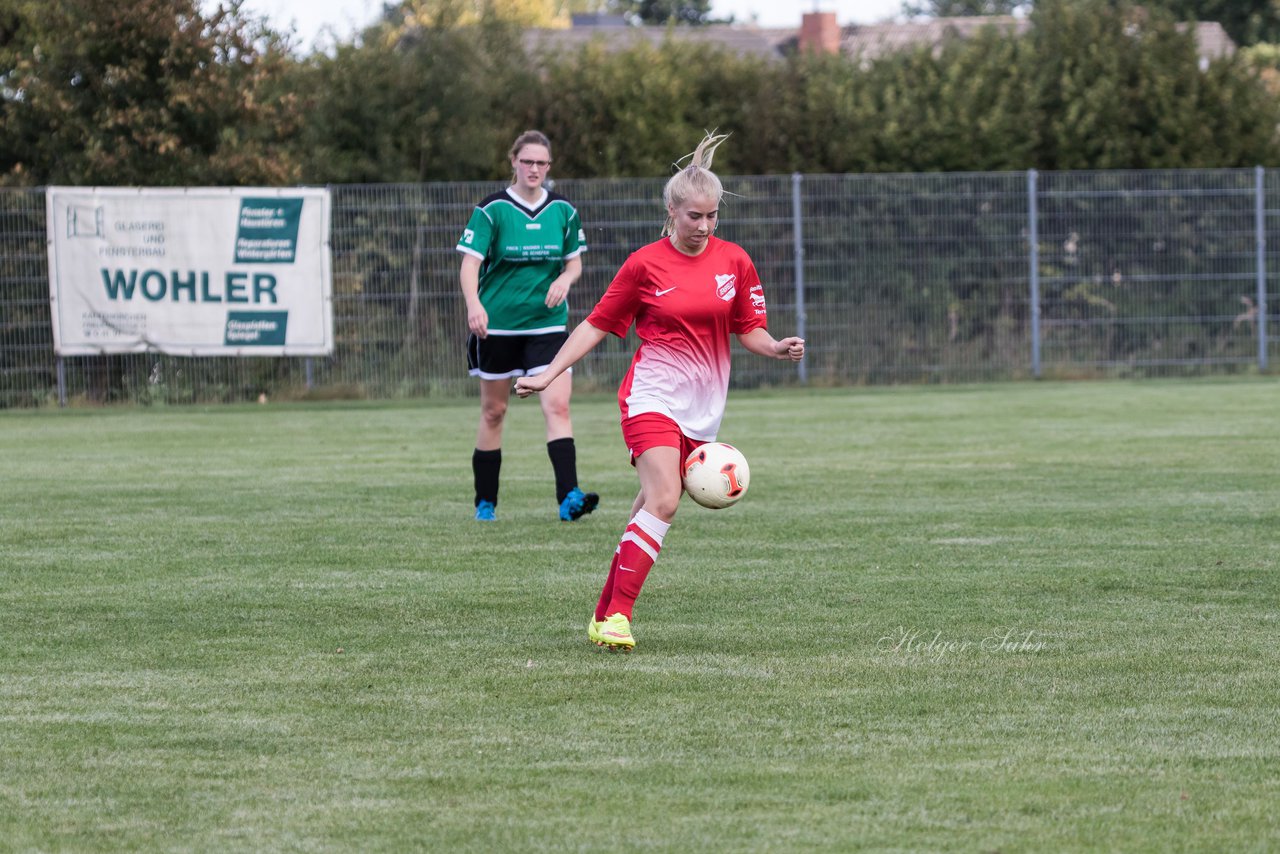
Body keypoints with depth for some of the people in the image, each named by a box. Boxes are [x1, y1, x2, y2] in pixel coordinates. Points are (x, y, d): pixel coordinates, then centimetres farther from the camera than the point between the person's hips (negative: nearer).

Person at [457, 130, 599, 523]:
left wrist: (565, 279, -12)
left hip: (547, 323, 1)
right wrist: (474, 305, -32)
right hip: (497, 324, -1)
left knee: (557, 405, -14)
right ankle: (485, 502, 20)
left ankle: (569, 498, -23)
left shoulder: (563, 211, 3)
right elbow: (470, 263, -13)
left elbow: (574, 262, 13)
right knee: (493, 411, 8)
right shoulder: (492, 210, -7)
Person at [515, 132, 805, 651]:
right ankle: (617, 615, -20)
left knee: (653, 509, 6)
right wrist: (548, 375, -1)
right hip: (652, 395, -4)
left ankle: (604, 617, 17)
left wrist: (778, 348, -10)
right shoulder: (644, 264, -4)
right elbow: (596, 325, 4)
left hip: (702, 410, 4)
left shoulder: (734, 262, 4)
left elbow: (749, 330, 12)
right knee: (664, 500, -21)